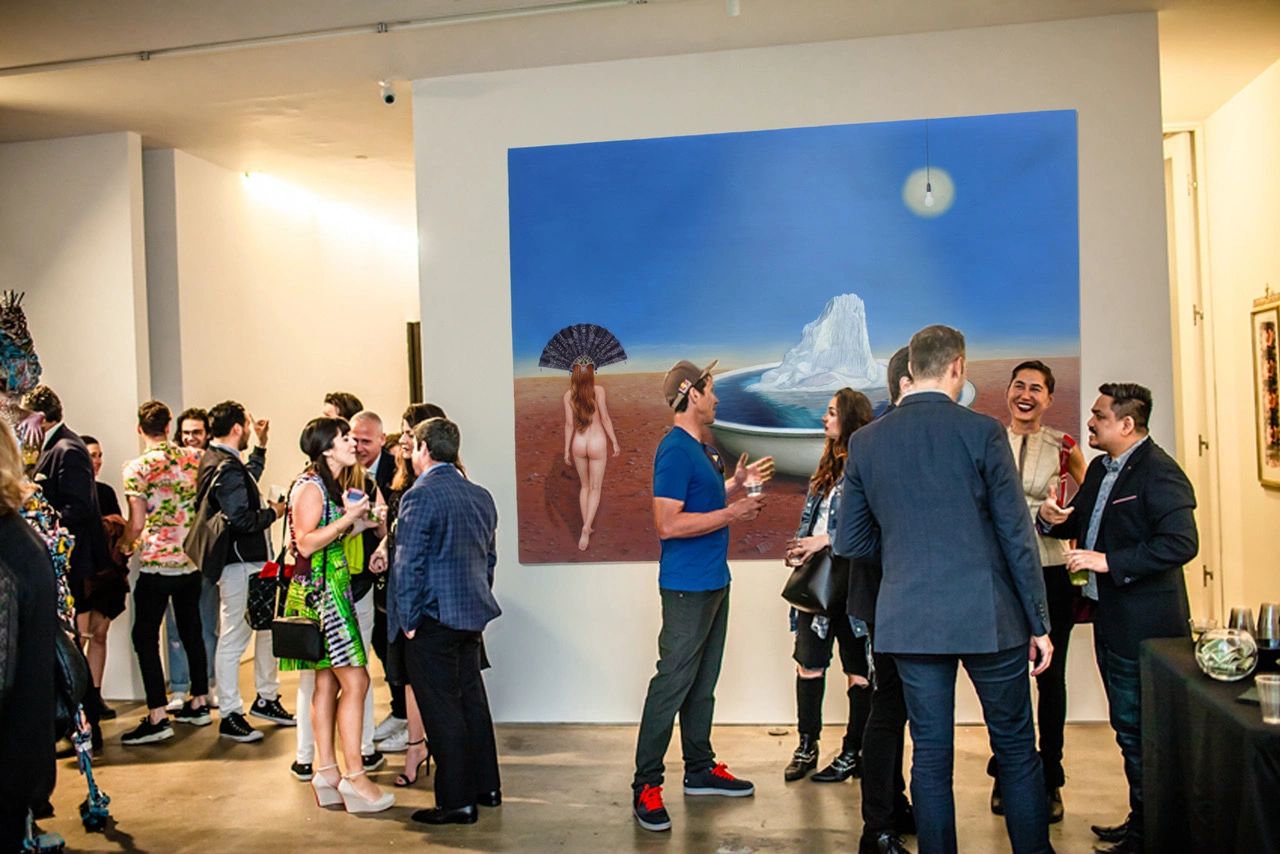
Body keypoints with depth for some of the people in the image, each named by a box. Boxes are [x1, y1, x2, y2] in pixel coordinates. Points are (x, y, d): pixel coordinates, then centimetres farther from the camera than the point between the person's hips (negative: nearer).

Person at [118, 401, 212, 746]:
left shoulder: (137, 468, -10)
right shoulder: (194, 459, 3)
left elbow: (137, 524, -11)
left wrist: (124, 545, 7)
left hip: (156, 563, -5)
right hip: (192, 560, 5)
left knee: (145, 637, 1)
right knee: (191, 630, 16)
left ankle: (157, 717, -4)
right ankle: (199, 703, 23)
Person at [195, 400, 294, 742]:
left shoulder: (216, 460, 13)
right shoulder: (227, 469, -20)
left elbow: (249, 479, 33)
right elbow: (242, 520, -26)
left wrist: (261, 445, 30)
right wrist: (273, 513, -9)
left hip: (252, 562, 11)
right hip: (239, 563, -11)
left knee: (268, 628, 18)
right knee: (233, 639, -2)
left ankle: (266, 698, 31)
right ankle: (230, 716, 7)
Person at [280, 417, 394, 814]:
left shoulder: (333, 486, 16)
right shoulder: (310, 486, -12)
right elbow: (307, 543, -19)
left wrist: (360, 522, 9)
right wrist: (348, 517, -19)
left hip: (334, 587, 10)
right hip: (320, 589, -10)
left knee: (328, 681, 9)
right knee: (355, 681, -10)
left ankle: (327, 770, 13)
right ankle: (354, 775, -7)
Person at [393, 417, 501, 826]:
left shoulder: (420, 496, -14)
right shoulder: (481, 496, 10)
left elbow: (408, 564, -15)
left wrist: (408, 620, -8)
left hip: (434, 619, -8)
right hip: (472, 614, 8)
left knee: (442, 709, 0)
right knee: (472, 698, 18)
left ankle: (457, 802, 6)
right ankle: (486, 786, 27)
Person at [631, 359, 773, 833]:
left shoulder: (701, 449, 13)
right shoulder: (675, 450, -17)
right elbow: (668, 524, -23)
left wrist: (737, 484, 14)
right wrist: (732, 513, -19)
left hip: (713, 581, 10)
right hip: (687, 585, -10)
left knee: (703, 682, 16)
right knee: (672, 683, -6)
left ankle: (700, 768, 27)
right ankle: (646, 785, 1)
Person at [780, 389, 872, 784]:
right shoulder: (826, 468, 14)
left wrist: (827, 540, -18)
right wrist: (801, 548, 4)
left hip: (851, 580, -8)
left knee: (857, 670, 5)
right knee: (808, 663, 11)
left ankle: (853, 753, 15)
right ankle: (807, 746, 21)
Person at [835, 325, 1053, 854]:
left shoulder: (865, 441, 1)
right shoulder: (981, 432, -8)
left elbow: (850, 543, 5)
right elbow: (1016, 536, -7)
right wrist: (1039, 623, 1)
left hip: (910, 621, 3)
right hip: (987, 616, -2)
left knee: (930, 754, 10)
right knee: (1016, 749, 13)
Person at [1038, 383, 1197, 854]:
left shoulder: (1159, 472, -17)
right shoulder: (1100, 468, 12)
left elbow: (1181, 543, -27)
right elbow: (1081, 524, 21)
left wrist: (1110, 561, -26)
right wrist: (1054, 519, -1)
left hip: (1143, 625, -9)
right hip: (1111, 620, 10)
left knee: (1139, 731, 0)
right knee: (1129, 729, 18)